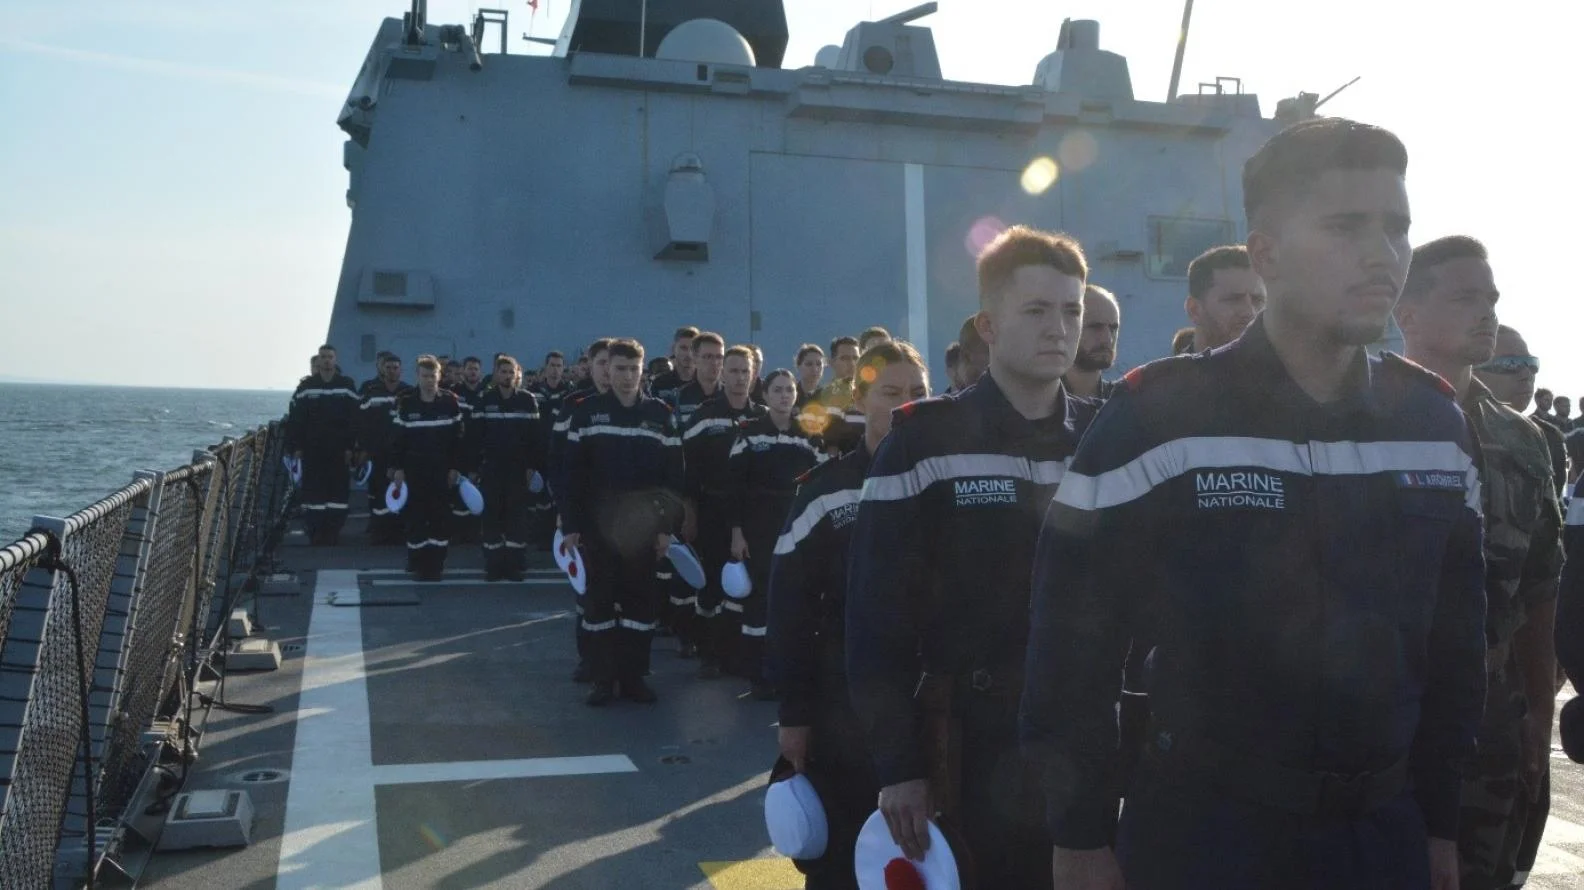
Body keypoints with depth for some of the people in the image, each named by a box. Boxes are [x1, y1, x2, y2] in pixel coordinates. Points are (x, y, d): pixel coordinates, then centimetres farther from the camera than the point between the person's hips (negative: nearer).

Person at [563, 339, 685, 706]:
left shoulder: (661, 414, 2)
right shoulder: (587, 411, 0)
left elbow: (674, 473, 2)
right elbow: (573, 471, -1)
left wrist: (668, 526, -3)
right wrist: (571, 524, -5)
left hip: (643, 522, 1)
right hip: (598, 521, -1)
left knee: (641, 597, 6)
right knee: (599, 597, 3)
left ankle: (634, 676, 16)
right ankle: (603, 678, 12)